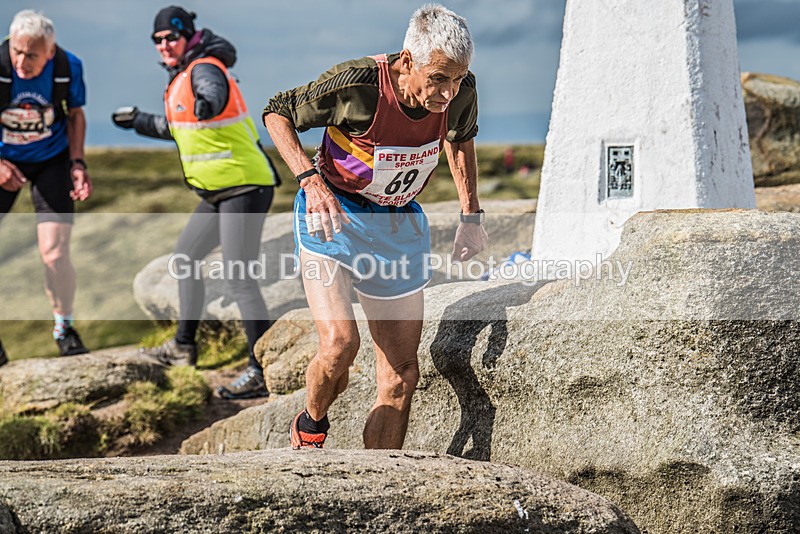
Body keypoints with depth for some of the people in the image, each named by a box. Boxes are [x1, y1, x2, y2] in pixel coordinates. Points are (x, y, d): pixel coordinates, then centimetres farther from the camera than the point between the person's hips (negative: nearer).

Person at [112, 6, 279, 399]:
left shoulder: (204, 69, -13)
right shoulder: (183, 77, 16)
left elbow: (214, 92, -34)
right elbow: (182, 127, 30)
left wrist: (207, 103, -48)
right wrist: (139, 122, 34)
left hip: (244, 188, -11)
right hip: (219, 192, 11)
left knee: (239, 278, -15)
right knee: (184, 258, 21)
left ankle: (261, 373, -14)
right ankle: (183, 347, 35)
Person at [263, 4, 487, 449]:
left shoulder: (461, 91, -14)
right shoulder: (357, 84, -27)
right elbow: (278, 114, -13)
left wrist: (471, 216, 7)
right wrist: (310, 179, -27)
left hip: (400, 225, 5)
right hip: (333, 214, -4)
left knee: (401, 378, 1)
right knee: (340, 342, -25)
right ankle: (311, 428, 6)